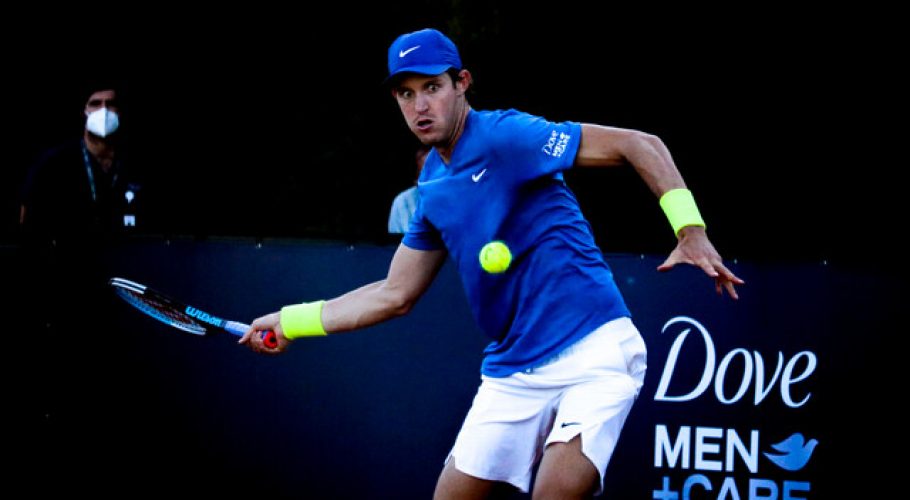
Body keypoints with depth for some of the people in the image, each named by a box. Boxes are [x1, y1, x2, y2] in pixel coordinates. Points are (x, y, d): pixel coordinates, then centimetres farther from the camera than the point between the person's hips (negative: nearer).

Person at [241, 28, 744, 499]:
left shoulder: (506, 136, -11)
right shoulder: (431, 189, 12)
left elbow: (640, 145, -14)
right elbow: (396, 294, 21)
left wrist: (690, 231, -25)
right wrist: (291, 321, 21)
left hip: (591, 352, -7)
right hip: (512, 373, 7)